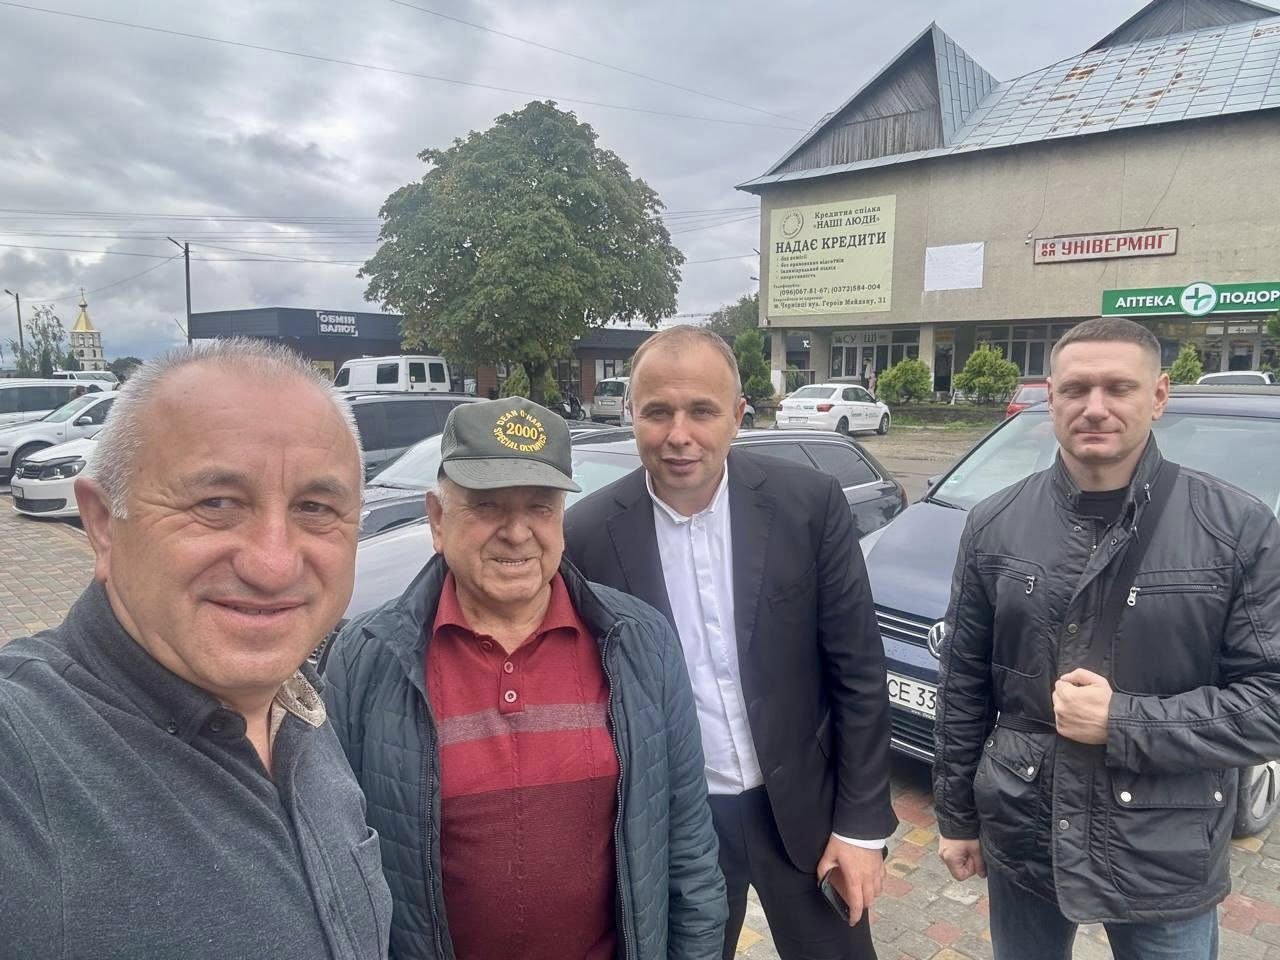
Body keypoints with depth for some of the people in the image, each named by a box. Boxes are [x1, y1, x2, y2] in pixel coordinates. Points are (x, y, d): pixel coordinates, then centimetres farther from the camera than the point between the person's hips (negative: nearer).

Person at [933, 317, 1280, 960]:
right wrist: (957, 815, 6)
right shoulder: (995, 525, -3)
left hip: (1169, 860, -1)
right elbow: (963, 685, 2)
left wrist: (1123, 723, -20)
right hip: (1021, 838, 2)